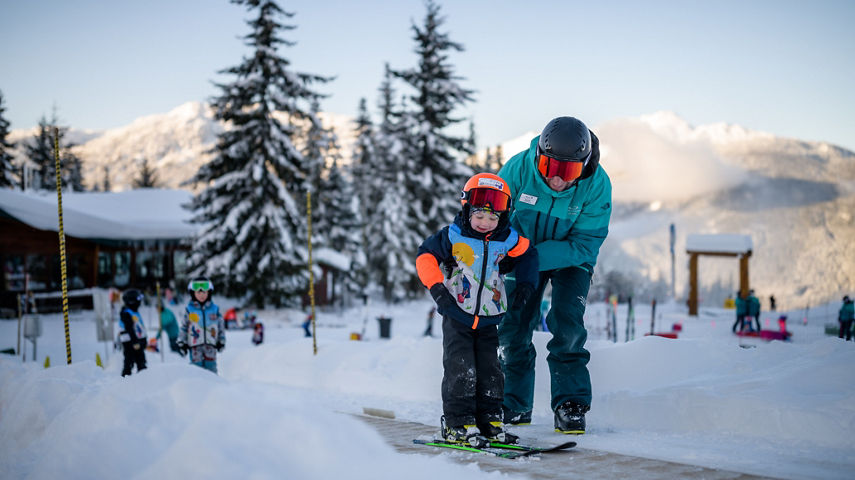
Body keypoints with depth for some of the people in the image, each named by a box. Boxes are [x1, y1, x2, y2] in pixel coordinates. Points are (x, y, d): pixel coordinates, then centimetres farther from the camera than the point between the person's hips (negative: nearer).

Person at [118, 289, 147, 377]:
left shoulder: (135, 312, 16)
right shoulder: (126, 313, -14)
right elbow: (129, 329, -20)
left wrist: (144, 340, 24)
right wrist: (135, 342, -24)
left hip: (138, 342, 9)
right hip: (130, 343, -9)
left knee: (141, 362, 11)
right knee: (129, 362, -7)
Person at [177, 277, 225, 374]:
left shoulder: (215, 309, 5)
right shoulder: (189, 310, 2)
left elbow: (221, 326, 13)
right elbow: (183, 327, 8)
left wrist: (221, 341, 11)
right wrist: (182, 343, 5)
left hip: (211, 344, 1)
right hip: (195, 346, -1)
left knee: (211, 367, -1)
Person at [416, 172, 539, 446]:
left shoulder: (507, 241, -3)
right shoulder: (453, 237, -13)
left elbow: (527, 255, 16)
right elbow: (425, 257, -5)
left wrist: (525, 285, 8)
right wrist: (437, 289, -12)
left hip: (488, 318, 4)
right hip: (457, 315, -3)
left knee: (490, 370, 7)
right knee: (460, 370, -7)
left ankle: (489, 421, 16)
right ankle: (457, 423, -1)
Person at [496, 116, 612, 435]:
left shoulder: (597, 185, -29)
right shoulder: (520, 168, -26)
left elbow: (585, 244, -28)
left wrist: (532, 257, -38)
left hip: (571, 258, -2)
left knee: (567, 322, -20)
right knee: (513, 327, 1)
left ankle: (571, 406, -9)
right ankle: (515, 407, 16)